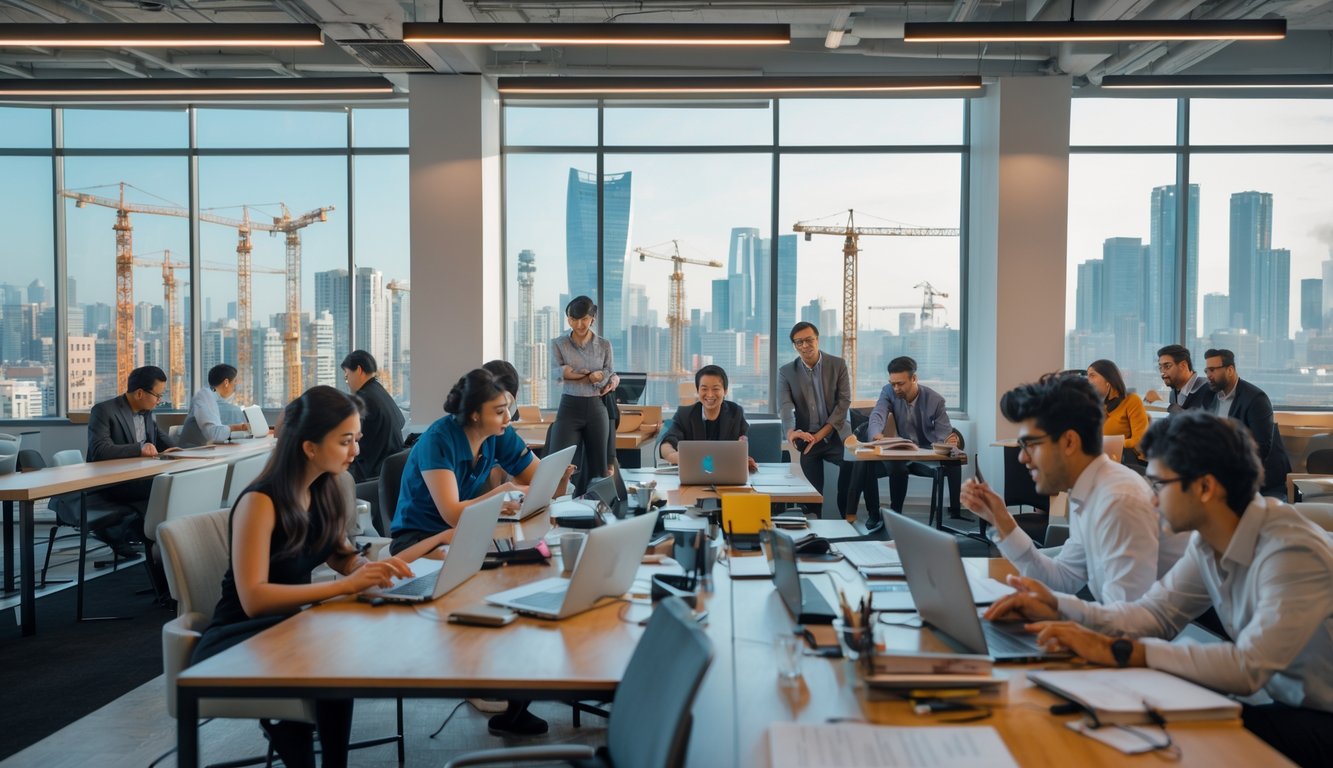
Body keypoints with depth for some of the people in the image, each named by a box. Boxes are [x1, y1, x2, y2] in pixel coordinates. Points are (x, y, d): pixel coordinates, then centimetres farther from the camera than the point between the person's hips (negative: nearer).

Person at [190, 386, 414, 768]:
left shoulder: (324, 490, 0)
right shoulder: (260, 502, -21)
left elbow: (339, 554, 15)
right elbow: (254, 599, -28)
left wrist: (372, 567, -8)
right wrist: (346, 585, -33)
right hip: (236, 641, -6)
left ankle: (287, 721, -8)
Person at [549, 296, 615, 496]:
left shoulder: (604, 345, 7)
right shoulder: (558, 344, 2)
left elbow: (611, 379, 4)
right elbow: (558, 375, -9)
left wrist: (576, 374, -11)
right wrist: (595, 376, -12)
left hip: (597, 408, 2)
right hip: (570, 407, -2)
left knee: (596, 464, 7)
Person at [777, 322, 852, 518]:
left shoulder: (838, 365, 2)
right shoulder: (786, 372, 3)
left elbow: (844, 402, -4)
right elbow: (784, 407, -10)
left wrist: (821, 434, -16)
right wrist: (790, 432, -34)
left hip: (835, 436, -1)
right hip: (806, 439, 1)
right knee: (812, 492, -13)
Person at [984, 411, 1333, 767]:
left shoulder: (1291, 551, -27)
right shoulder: (1209, 541, -3)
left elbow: (1248, 666, -35)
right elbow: (1156, 612, 2)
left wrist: (1119, 650, -35)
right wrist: (1058, 609, -11)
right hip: (1281, 703, 6)